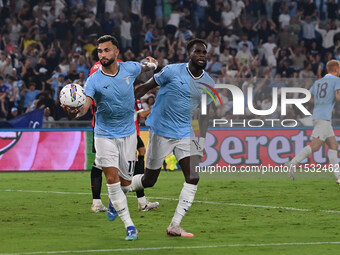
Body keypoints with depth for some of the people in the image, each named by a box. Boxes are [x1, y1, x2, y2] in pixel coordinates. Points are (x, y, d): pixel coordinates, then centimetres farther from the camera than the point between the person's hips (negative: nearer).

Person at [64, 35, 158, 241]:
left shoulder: (129, 69, -6)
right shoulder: (94, 80, -15)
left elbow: (145, 67, 21)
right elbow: (86, 104, -31)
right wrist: (76, 113, -48)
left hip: (128, 134, 2)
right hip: (105, 135, -2)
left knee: (125, 181, 6)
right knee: (112, 178, -14)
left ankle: (115, 202, 42)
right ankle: (129, 226, -7)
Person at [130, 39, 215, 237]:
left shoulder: (209, 83, 3)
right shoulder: (173, 72, -11)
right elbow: (147, 87, 0)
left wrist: (202, 141, 9)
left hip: (185, 134, 4)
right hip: (160, 131, -4)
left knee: (193, 178, -13)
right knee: (149, 180, 3)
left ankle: (175, 226, -8)